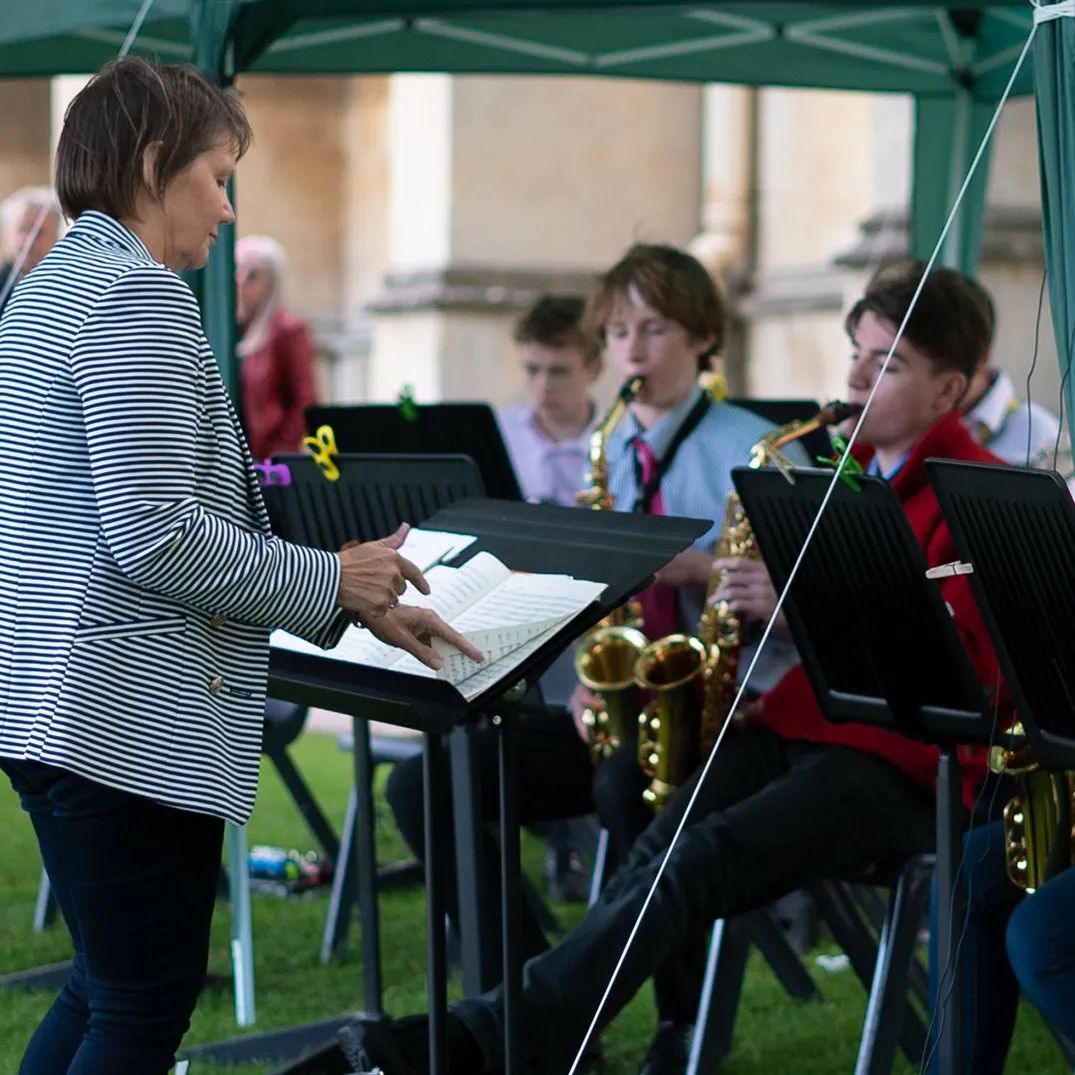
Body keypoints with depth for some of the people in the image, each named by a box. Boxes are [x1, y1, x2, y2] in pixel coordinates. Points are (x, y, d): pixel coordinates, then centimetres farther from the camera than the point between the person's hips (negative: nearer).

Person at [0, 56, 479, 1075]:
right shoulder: (138, 294, -15)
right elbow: (153, 536, -23)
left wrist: (350, 600, 18)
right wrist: (330, 581, -9)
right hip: (130, 723, -10)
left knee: (105, 990, 19)